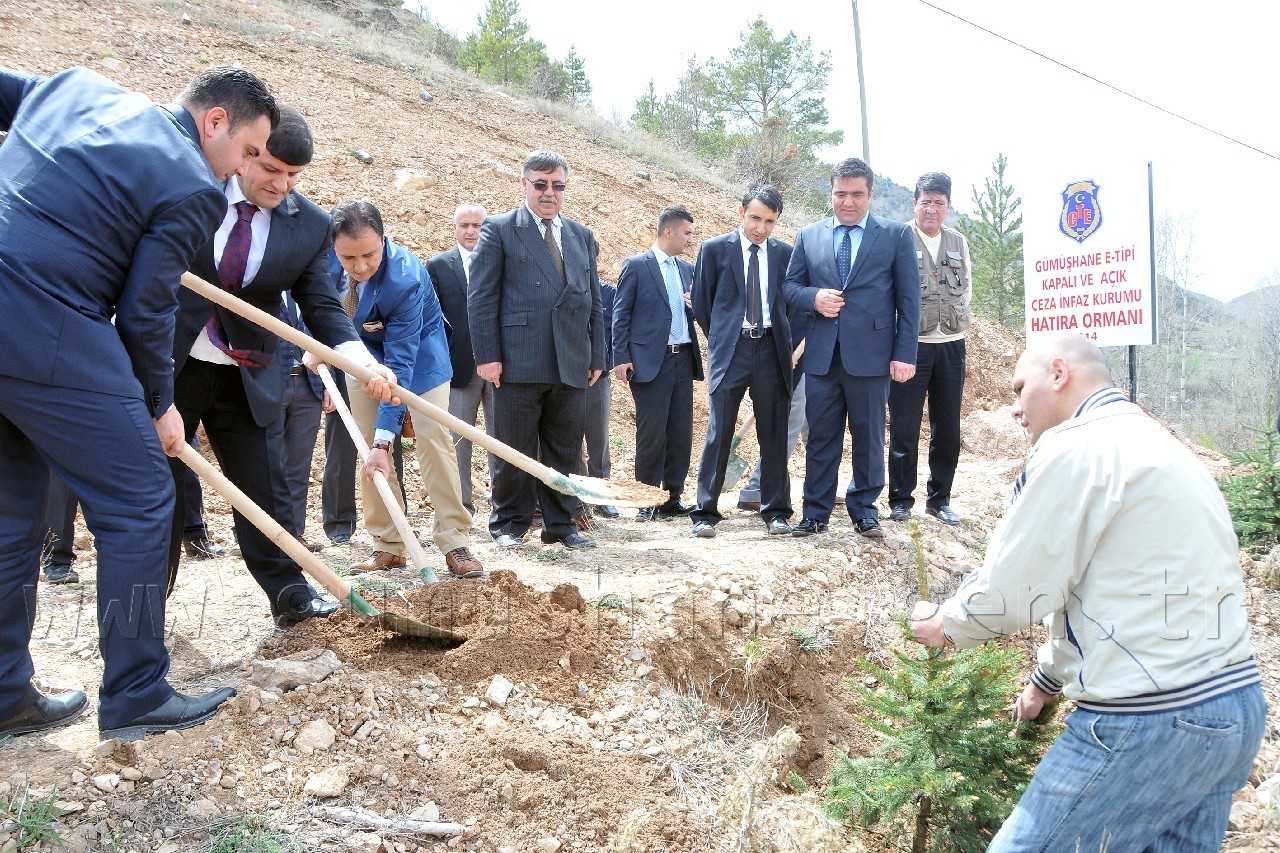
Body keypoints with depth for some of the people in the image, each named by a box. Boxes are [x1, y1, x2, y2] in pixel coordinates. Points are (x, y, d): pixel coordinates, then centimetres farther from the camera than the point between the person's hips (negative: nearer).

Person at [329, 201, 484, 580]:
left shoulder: (405, 279, -38)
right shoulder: (324, 255, -24)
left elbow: (400, 364, -38)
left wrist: (384, 439, -40)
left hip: (418, 349, -4)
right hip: (362, 347, 5)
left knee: (432, 438, -15)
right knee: (367, 448, -1)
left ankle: (455, 543, -10)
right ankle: (388, 545, 5)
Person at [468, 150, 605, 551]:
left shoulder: (582, 236, 18)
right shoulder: (499, 229, 3)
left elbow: (593, 302, 18)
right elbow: (482, 297, -2)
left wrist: (596, 356, 12)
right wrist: (487, 355, -10)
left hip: (571, 364, 4)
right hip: (518, 362, -4)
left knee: (564, 451, 10)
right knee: (515, 451, 3)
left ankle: (560, 525, 21)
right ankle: (509, 524, 17)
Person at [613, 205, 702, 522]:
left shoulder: (687, 269, 15)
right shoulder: (636, 265, -2)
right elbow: (621, 314, -3)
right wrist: (621, 357, -9)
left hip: (683, 359, 6)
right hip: (650, 361, -6)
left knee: (681, 433, 6)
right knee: (652, 433, -3)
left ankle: (673, 498, 16)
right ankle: (648, 502, 8)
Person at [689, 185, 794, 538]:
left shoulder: (786, 253, 8)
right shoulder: (714, 249, 3)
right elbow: (701, 301, 8)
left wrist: (787, 343, 11)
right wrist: (719, 339, 9)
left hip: (771, 350, 2)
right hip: (730, 351, -2)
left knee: (774, 435, 5)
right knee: (718, 433, -3)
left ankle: (776, 511, 14)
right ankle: (705, 512, 3)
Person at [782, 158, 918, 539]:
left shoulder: (896, 235, 3)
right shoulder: (808, 236, 10)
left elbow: (909, 299, 1)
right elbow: (790, 285, 14)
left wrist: (904, 354, -6)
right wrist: (814, 297, -9)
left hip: (870, 355, -2)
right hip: (821, 354, 2)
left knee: (869, 435, 7)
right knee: (821, 435, 8)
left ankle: (864, 508, 21)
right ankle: (816, 511, 17)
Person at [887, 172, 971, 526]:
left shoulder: (958, 242, 12)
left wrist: (955, 315, 10)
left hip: (951, 345, 5)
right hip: (911, 344, -5)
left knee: (948, 428, 8)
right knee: (904, 427, -1)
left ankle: (939, 499, 19)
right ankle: (901, 500, 11)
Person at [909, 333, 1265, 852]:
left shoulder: (1077, 446, -12)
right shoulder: (1157, 445, 18)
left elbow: (1012, 594, -12)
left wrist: (945, 625, 8)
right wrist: (1048, 678, 36)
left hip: (1147, 723, -9)